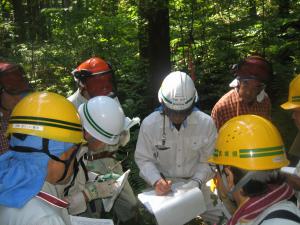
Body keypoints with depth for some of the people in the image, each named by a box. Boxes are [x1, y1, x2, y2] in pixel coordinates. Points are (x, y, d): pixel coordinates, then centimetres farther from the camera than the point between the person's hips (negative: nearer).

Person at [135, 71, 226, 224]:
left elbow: (208, 160, -5)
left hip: (195, 184, 1)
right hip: (164, 185, -1)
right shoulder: (149, 124, -17)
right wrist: (156, 181, -24)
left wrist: (197, 181, -21)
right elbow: (143, 159, -7)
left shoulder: (206, 123, -14)